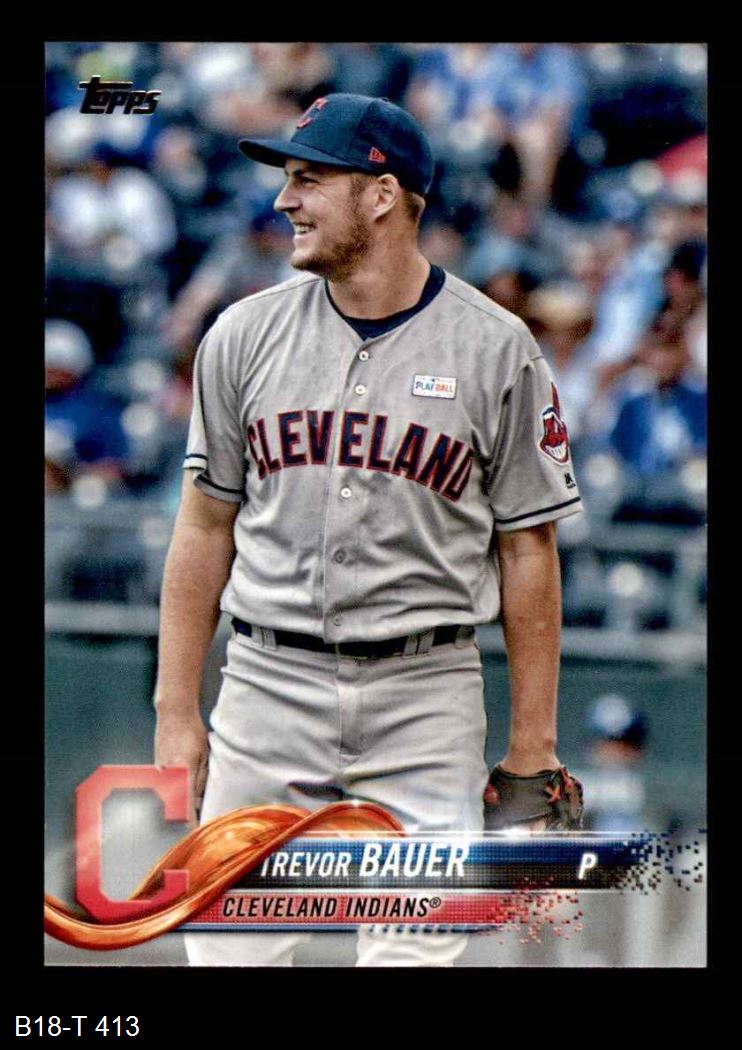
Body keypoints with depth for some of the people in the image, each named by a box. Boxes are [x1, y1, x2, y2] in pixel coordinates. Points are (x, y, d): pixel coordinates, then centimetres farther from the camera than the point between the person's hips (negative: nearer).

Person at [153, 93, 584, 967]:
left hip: (425, 692, -2)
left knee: (416, 951, -4)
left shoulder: (496, 349, -2)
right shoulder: (245, 334, 5)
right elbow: (206, 527, 9)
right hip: (269, 687, 2)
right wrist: (176, 710, 4)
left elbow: (528, 550, 1)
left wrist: (532, 747, -1)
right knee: (232, 948, -1)